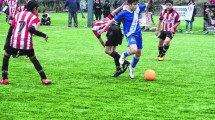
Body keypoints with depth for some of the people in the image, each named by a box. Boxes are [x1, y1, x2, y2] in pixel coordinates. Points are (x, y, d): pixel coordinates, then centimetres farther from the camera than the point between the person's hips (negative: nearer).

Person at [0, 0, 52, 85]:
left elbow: (11, 28, 10)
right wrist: (43, 35, -7)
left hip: (14, 41, 2)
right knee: (33, 58, 17)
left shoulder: (18, 14, 17)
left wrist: (7, 42, 8)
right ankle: (44, 79, 13)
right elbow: (31, 29, -15)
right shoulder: (34, 17, 3)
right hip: (26, 42, -2)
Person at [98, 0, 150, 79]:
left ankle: (132, 68, 38)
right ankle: (124, 55, 5)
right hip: (130, 34, -6)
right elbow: (113, 21, -7)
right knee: (134, 50, -30)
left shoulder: (138, 8, -4)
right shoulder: (123, 13, -17)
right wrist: (103, 29, -3)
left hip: (138, 33, 6)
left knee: (138, 53, 12)